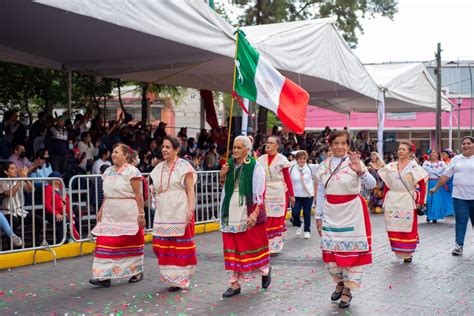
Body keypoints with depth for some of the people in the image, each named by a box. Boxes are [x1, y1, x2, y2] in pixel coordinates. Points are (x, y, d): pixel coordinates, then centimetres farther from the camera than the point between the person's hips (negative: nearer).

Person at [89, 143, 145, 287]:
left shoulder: (131, 171, -9)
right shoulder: (108, 171, 12)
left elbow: (138, 195, -11)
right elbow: (106, 195, 17)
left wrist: (141, 214, -14)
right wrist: (101, 210, 10)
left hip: (128, 215, -6)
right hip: (110, 215, 6)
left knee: (131, 243, 7)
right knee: (106, 244, -2)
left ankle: (137, 272, 23)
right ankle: (104, 276, -1)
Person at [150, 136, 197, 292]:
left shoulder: (184, 166, -3)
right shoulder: (159, 168, 16)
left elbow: (190, 190, -7)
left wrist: (190, 210, -16)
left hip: (180, 212, -6)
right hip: (163, 213, 6)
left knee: (180, 245, -2)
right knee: (163, 245, 4)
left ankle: (180, 279, 7)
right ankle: (171, 277, 17)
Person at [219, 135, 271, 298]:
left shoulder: (256, 167, -9)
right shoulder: (230, 165, 7)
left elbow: (260, 192, -12)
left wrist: (255, 213, -22)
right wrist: (222, 176, -1)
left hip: (248, 214, -5)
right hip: (231, 214, 5)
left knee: (253, 245, 6)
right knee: (232, 247, 6)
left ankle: (265, 269, 34)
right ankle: (235, 283, 13)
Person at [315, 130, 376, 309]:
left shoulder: (354, 163, -8)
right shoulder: (323, 166, 4)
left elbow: (371, 185, -20)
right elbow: (320, 194, 9)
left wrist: (360, 171, -39)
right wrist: (318, 217, 9)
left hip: (352, 213, -4)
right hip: (331, 213, 4)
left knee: (351, 250, 3)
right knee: (330, 251, 9)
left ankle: (347, 289, 17)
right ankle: (339, 282, 33)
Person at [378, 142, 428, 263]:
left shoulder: (414, 167, -2)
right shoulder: (390, 167, 8)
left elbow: (422, 185, -2)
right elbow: (386, 185, 10)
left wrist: (420, 202, -8)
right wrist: (385, 200, 3)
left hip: (407, 202, -3)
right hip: (392, 202, 3)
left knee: (408, 228, 3)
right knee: (393, 228, 3)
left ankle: (408, 253, 14)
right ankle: (398, 252, 15)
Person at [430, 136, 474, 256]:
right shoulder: (456, 159, 9)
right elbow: (446, 175, 12)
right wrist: (436, 188, 12)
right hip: (459, 195, 1)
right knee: (460, 221, 1)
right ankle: (459, 245, 4)